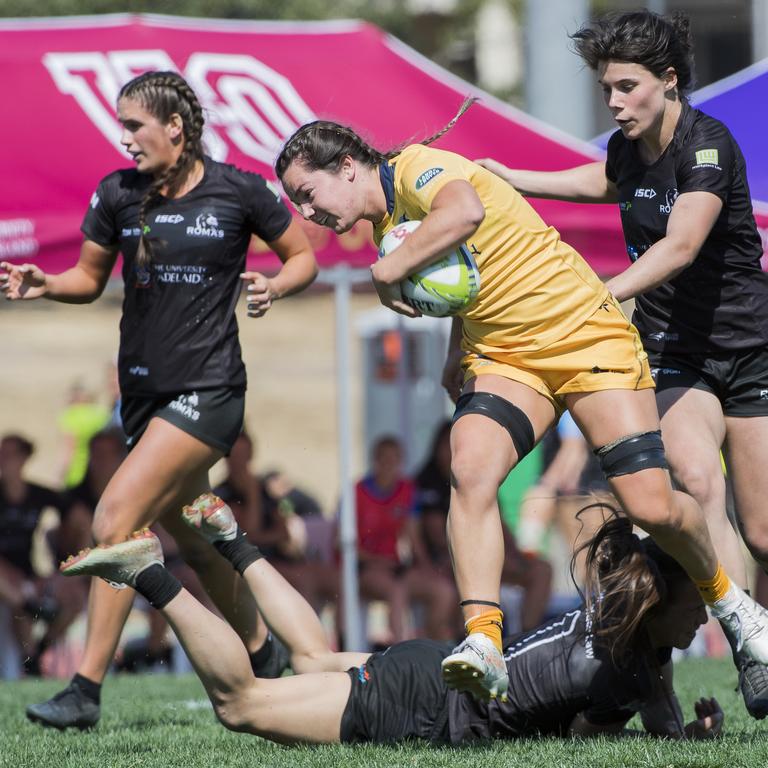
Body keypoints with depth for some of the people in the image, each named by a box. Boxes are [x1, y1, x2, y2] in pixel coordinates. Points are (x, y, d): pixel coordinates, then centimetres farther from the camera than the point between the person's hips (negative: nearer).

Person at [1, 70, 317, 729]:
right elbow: (90, 277, 14)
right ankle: (260, 653, 39)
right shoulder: (117, 194, 3)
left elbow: (303, 257, 6)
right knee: (193, 538, 16)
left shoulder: (238, 191, -7)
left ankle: (86, 691, -17)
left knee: (117, 517, -18)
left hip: (208, 390, -6)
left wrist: (274, 287, -15)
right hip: (143, 390, 6)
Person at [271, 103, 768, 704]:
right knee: (470, 467, -24)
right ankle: (483, 641, -33)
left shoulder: (415, 168, -16)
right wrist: (457, 356, 13)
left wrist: (387, 272, -30)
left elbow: (465, 211, -40)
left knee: (651, 506, -12)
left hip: (587, 334, -7)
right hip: (504, 356, 7)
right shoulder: (388, 226, 11)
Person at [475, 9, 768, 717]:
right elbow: (603, 182, 27)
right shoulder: (627, 150, 2)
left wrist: (600, 296, -42)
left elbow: (679, 246, -31)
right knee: (695, 478, -25)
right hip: (670, 353, 4)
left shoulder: (708, 146, -17)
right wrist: (513, 179, 24)